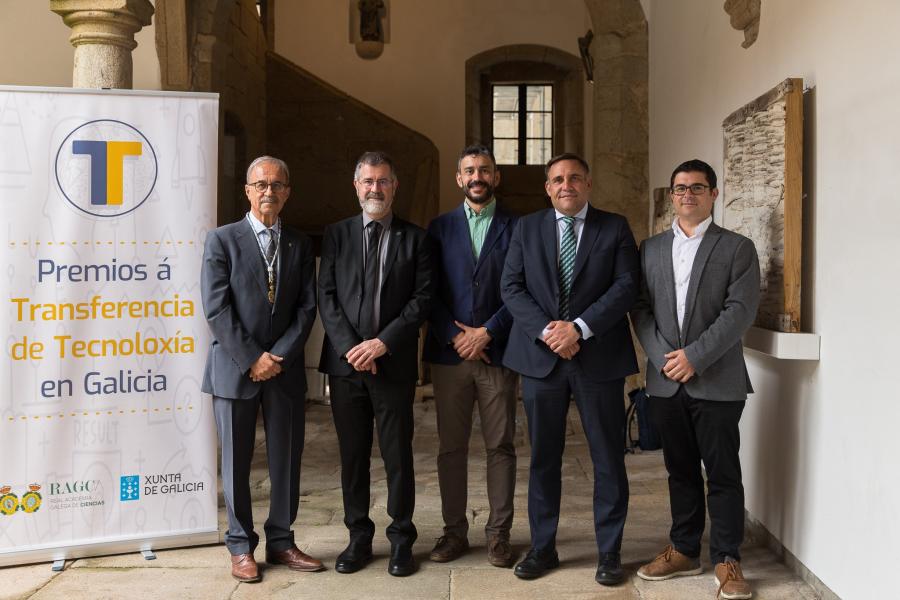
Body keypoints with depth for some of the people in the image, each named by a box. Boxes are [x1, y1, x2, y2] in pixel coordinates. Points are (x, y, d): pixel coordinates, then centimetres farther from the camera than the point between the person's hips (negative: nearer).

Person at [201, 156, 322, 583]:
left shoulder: (300, 244, 9)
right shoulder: (222, 240, -1)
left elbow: (307, 307, 3)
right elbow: (216, 310, -8)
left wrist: (279, 356, -9)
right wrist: (252, 358, -13)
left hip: (285, 369, 3)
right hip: (235, 368, -3)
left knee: (286, 460, 8)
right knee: (236, 462, 6)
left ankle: (280, 542, 21)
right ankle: (241, 546, 19)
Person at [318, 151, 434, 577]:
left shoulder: (414, 238, 5)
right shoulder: (336, 234, 8)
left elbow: (422, 298, -2)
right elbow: (326, 297, 3)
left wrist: (383, 342, -12)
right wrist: (350, 347, -10)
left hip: (394, 363, -1)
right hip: (345, 362, 2)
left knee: (398, 455, 4)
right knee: (352, 455, 9)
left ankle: (401, 539, 17)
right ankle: (358, 537, 21)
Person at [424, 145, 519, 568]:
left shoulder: (516, 228, 6)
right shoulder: (440, 228, 10)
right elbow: (430, 291, 4)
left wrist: (487, 333, -11)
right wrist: (454, 337, -8)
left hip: (498, 352, -1)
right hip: (449, 353, 1)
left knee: (501, 447, 3)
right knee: (451, 447, 6)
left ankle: (498, 533, 13)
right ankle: (454, 531, 16)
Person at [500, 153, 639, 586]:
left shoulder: (615, 228, 5)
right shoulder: (526, 228, 10)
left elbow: (626, 287, -5)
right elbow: (511, 287, 2)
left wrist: (579, 328, -16)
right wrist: (547, 331, -12)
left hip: (599, 357, -1)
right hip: (540, 356, 1)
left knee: (608, 458, 5)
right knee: (543, 457, 9)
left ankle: (609, 552, 18)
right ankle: (542, 548, 21)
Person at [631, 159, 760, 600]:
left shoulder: (737, 248, 1)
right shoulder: (651, 249, 12)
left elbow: (740, 311, -9)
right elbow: (640, 308, 7)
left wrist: (695, 356, -15)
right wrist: (662, 357, -7)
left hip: (717, 380, -3)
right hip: (665, 380, 4)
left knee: (723, 473, 1)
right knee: (680, 470, 13)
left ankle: (727, 560, 12)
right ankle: (684, 551, 25)